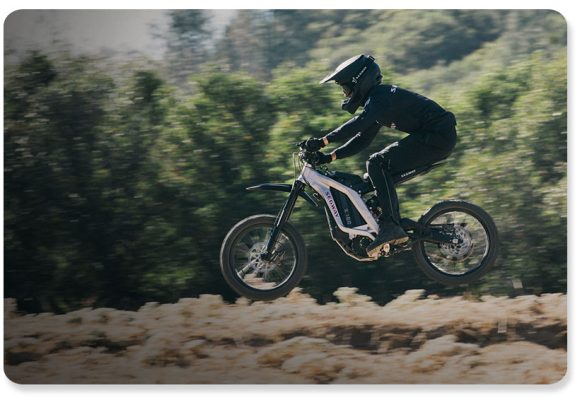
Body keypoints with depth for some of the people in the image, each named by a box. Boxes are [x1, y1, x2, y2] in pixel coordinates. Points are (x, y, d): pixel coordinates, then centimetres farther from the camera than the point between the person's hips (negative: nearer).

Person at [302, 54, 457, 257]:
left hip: (437, 137, -10)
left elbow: (360, 123, -32)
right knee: (379, 169, 14)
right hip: (432, 137, 10)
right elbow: (362, 139, 19)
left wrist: (323, 141, -34)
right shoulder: (377, 98, 18)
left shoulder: (380, 96, -14)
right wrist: (330, 156, 10)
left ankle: (390, 226, -22)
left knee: (377, 164, -17)